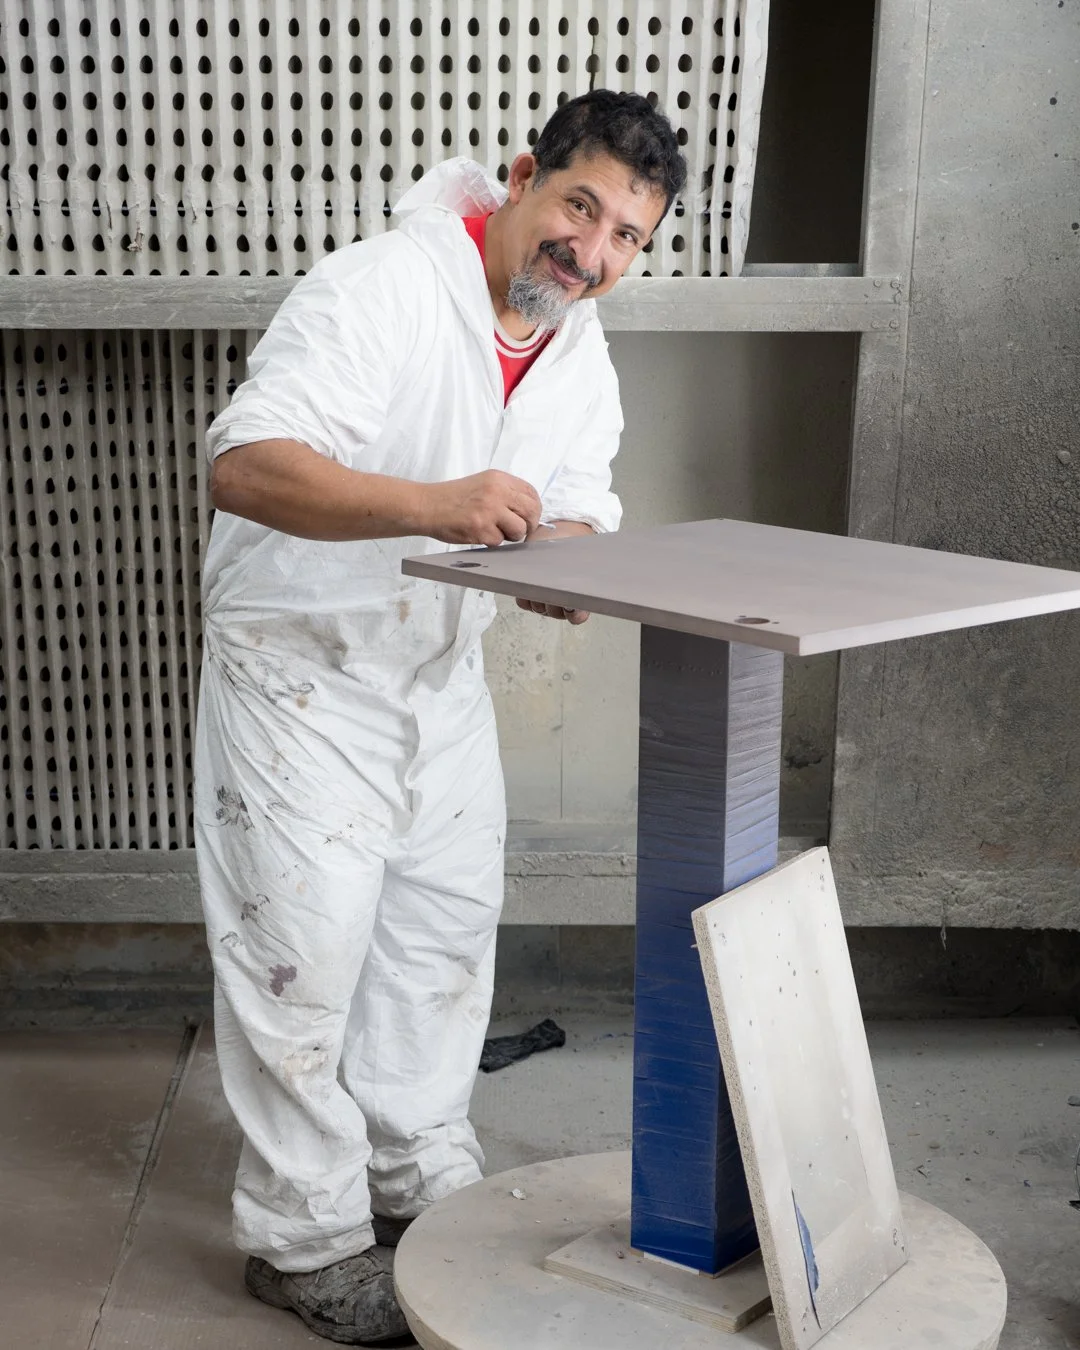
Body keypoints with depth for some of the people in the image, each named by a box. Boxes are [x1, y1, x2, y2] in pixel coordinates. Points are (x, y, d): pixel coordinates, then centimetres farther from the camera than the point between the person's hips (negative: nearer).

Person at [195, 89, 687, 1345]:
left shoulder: (582, 354, 2)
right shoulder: (379, 288, -23)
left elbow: (577, 510, 7)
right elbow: (244, 464, -34)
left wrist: (567, 558, -19)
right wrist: (436, 506, -47)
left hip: (442, 671, 8)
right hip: (298, 671, -7)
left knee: (448, 927, 15)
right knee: (303, 946, -1)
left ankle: (421, 1177, 34)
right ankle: (302, 1234, 16)